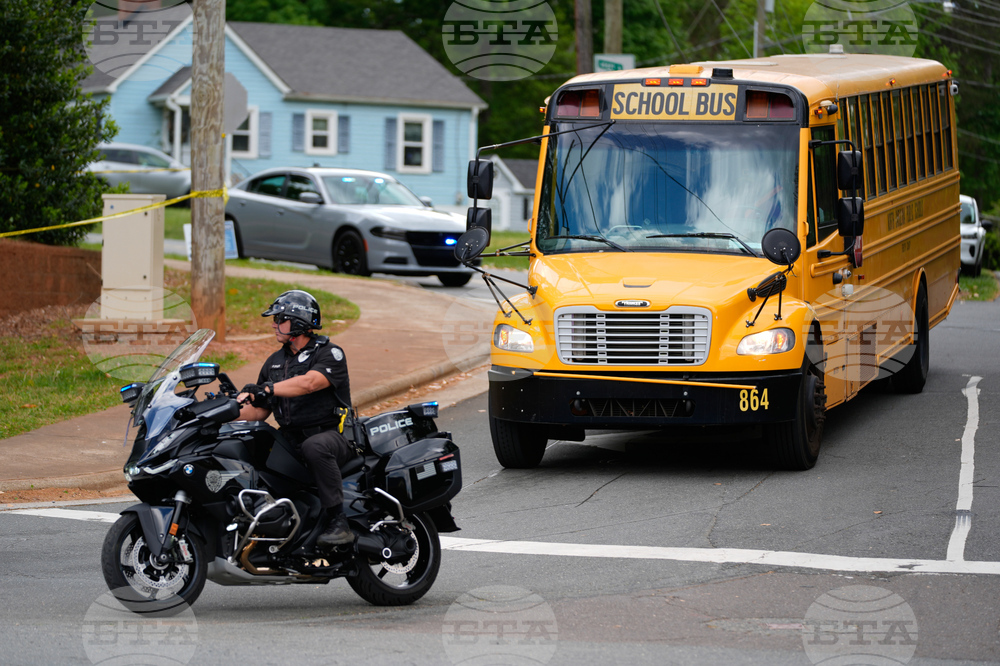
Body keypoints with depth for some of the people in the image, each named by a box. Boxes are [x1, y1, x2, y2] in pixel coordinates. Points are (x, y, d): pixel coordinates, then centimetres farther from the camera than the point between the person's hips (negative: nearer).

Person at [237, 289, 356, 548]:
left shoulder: (329, 354, -6)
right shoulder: (275, 362, 17)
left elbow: (309, 383, -27)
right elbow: (260, 410, 17)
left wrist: (267, 389, -37)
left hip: (331, 435, -7)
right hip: (291, 439, 7)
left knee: (314, 446, -40)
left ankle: (338, 523, -38)